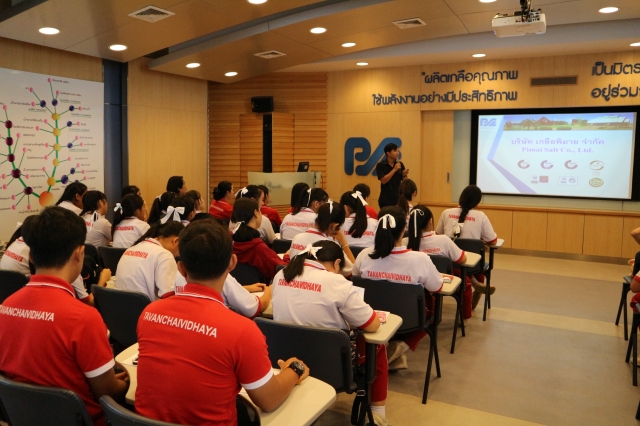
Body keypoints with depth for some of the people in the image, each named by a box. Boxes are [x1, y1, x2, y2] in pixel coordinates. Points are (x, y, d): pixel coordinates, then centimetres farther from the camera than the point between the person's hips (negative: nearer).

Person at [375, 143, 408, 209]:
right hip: (385, 200, -4)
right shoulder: (380, 165, -7)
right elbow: (383, 180, -17)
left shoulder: (400, 164, 4)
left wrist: (404, 175, -14)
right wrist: (394, 169, -21)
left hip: (398, 199, 4)